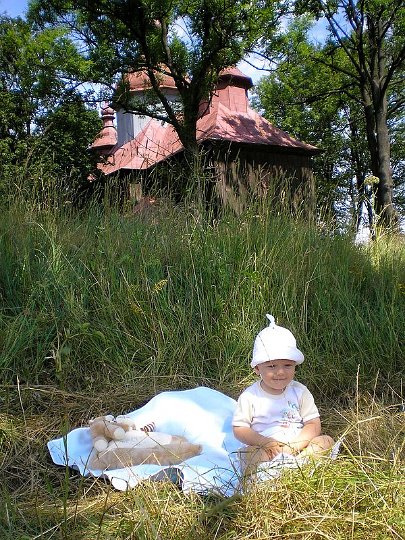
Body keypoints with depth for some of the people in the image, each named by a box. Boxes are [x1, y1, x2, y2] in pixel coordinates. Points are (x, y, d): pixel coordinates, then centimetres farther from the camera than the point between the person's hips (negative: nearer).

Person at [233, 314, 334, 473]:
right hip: (263, 448, -3)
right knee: (251, 455, -34)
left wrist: (295, 445, -17)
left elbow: (313, 424, 0)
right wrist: (265, 442, -19)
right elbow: (239, 429, -3)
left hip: (298, 446, 3)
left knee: (327, 441, -18)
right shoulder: (250, 396, -3)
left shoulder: (300, 392, 2)